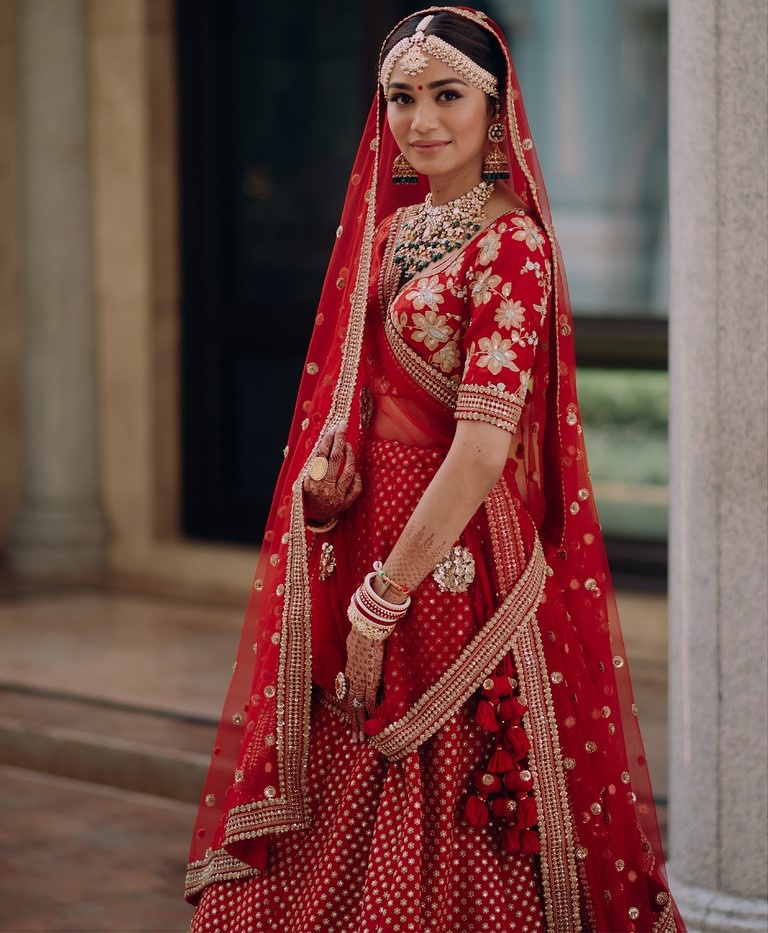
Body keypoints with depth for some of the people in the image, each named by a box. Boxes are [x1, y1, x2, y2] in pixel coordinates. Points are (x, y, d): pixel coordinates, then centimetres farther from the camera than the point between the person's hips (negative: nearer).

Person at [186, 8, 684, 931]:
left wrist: (379, 605, -18)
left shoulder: (511, 245, -12)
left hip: (455, 568, -7)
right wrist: (319, 477, -2)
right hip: (363, 540, 7)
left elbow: (483, 449, -19)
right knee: (332, 853, 12)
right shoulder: (389, 229, 12)